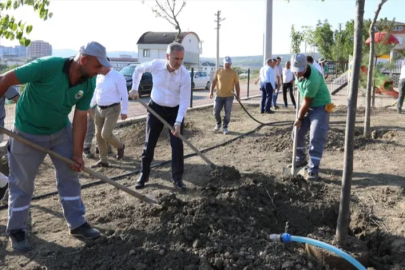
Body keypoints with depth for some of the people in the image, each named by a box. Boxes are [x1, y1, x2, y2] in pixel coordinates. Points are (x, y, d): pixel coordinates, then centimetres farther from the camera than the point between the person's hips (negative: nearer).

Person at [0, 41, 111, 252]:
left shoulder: (88, 84, -15)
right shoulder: (47, 66, -32)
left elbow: (80, 118, -9)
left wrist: (77, 154, -10)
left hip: (62, 131, 5)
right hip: (28, 133, -5)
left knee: (70, 175, 9)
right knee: (22, 182, 7)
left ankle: (77, 224, 23)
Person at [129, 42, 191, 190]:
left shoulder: (185, 74, -20)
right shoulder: (155, 65, -14)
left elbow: (185, 100, -20)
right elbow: (138, 69, 8)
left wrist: (178, 122, -26)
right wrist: (134, 88, 3)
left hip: (175, 111, -1)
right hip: (155, 108, 2)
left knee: (177, 145, -3)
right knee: (149, 144, 7)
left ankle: (177, 178, 10)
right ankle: (143, 175, 22)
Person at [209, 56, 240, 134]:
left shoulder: (234, 73, -1)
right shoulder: (218, 71, 2)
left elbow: (237, 84, 2)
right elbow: (214, 82, 7)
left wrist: (238, 95, -3)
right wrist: (211, 91, 0)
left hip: (229, 96, -1)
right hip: (219, 96, 1)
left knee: (227, 113, 0)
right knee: (216, 111, 2)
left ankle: (225, 127, 12)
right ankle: (218, 124, 28)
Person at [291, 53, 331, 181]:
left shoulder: (313, 79, -34)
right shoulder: (299, 70, -10)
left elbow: (307, 102, -24)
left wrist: (299, 119, -12)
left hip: (320, 106, -8)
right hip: (308, 106, 8)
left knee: (316, 138, -15)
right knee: (297, 133, 11)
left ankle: (313, 169, -10)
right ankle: (301, 159, 29)